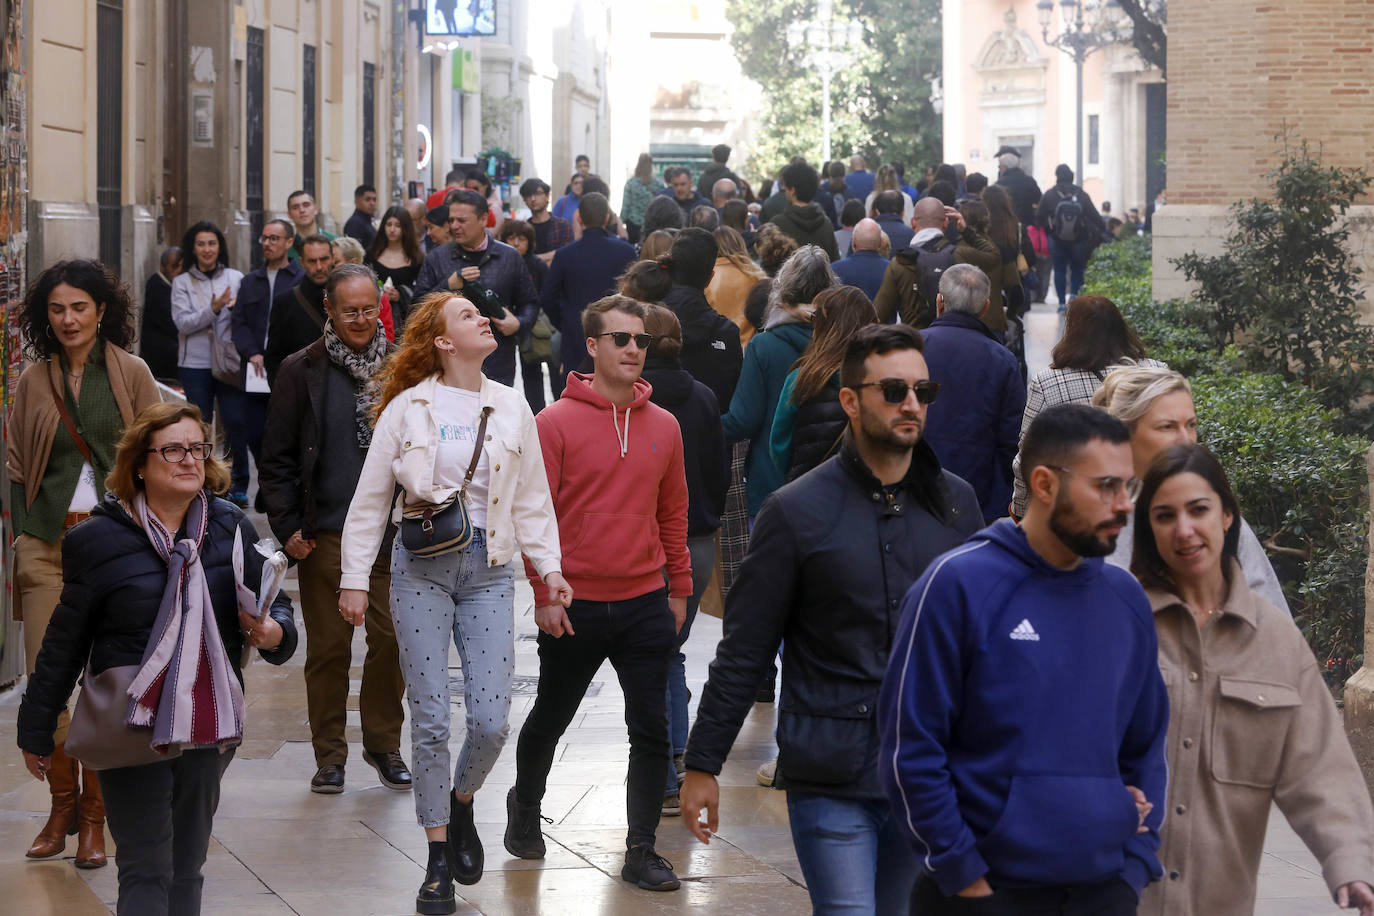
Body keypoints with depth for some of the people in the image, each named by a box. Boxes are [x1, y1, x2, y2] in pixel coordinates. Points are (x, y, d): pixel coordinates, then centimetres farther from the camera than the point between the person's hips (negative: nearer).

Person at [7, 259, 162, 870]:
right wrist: (21, 538, 5)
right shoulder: (35, 380, 9)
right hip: (47, 543, 2)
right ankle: (61, 806, 12)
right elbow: (17, 468, 14)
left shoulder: (130, 374, 3)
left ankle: (95, 816, 6)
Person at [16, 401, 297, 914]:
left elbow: (274, 603, 15)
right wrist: (36, 732, 6)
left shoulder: (231, 529, 4)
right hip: (131, 730, -4)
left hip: (209, 729, 4)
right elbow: (64, 645, 0)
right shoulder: (98, 541, -7)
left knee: (186, 871, 13)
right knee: (147, 873, -7)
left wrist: (274, 633, -9)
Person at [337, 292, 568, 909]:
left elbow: (532, 499, 13)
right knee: (431, 720, -2)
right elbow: (370, 498, 3)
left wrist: (549, 568, 4)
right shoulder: (408, 407, 0)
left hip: (488, 570, 2)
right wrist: (355, 578, -1)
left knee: (491, 722, -7)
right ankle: (439, 855, 10)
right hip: (421, 568, -2)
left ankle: (462, 805, 25)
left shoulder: (511, 408, 9)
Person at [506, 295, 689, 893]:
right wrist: (543, 594, -11)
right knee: (550, 719, 15)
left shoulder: (663, 427, 4)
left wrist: (679, 589, 13)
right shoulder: (556, 423, -9)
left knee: (651, 729, -1)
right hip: (574, 608, -3)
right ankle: (525, 807, 41)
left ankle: (641, 852, 7)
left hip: (646, 606, 3)